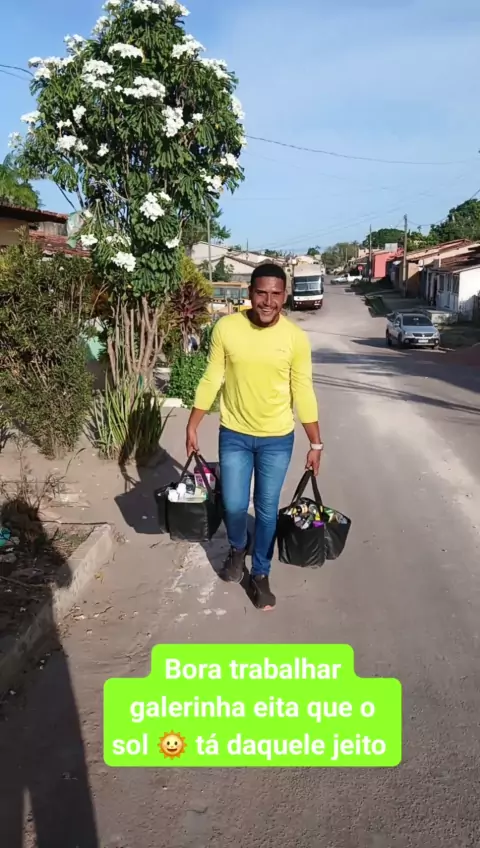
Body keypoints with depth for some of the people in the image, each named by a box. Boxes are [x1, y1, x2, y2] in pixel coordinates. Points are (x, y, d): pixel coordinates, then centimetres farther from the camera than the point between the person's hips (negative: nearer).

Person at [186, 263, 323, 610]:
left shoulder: (296, 338, -11)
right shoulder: (226, 328, -11)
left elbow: (303, 393, -4)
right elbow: (211, 380, -2)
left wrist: (316, 443, -2)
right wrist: (193, 426, -1)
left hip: (277, 440, 0)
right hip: (234, 435, 1)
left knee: (267, 510, 10)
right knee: (233, 506, 8)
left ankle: (261, 574, 31)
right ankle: (238, 548, 43)